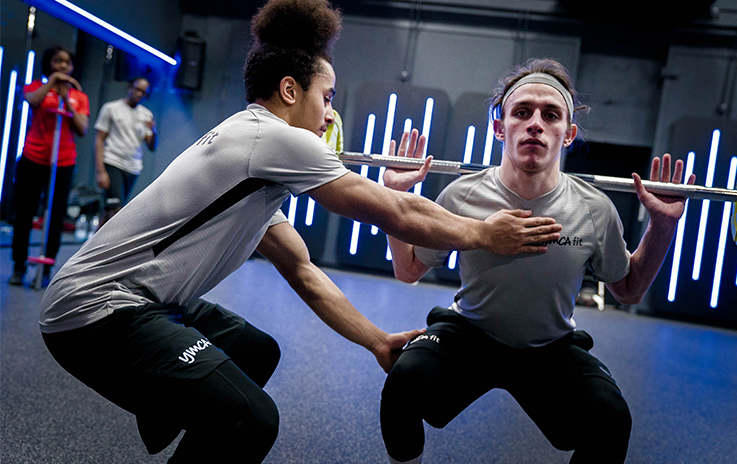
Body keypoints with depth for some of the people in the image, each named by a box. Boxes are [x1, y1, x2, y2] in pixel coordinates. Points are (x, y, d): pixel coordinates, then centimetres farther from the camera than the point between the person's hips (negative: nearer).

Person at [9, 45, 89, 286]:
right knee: (24, 216, 3)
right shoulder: (36, 86, 7)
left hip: (63, 164, 1)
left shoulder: (79, 96, 11)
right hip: (33, 160, -1)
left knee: (56, 219, 1)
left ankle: (46, 270, 10)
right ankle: (19, 268, 14)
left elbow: (82, 130, -2)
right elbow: (32, 101, -18)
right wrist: (52, 79, -13)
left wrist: (67, 102, -11)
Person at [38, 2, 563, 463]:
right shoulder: (274, 136, -16)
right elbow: (399, 215, -13)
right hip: (96, 308, -10)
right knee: (251, 422, -21)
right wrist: (486, 234, 1)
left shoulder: (259, 162, 13)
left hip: (145, 300, 10)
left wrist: (378, 342, 11)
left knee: (257, 352, 22)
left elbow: (303, 272, 14)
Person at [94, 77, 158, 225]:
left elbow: (152, 147, 11)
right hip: (113, 164, -4)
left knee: (111, 210, 7)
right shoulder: (111, 108, 2)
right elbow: (99, 140, 0)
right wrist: (101, 171, -10)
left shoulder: (147, 114, 13)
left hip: (133, 168, 4)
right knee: (116, 210, -17)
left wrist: (154, 131, -12)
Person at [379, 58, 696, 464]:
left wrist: (663, 224, -9)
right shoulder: (461, 197, -16)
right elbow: (409, 271, -2)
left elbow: (628, 290, 5)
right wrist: (396, 199, -13)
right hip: (469, 334, 0)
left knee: (611, 420, -25)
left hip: (552, 349, 1)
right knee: (404, 382, -28)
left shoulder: (595, 211, -14)